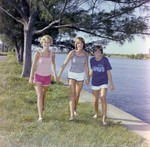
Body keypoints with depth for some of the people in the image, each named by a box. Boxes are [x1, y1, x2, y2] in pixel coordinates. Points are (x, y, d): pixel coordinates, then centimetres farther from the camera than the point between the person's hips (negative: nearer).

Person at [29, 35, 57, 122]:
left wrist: (55, 74, 24)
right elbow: (33, 66, -7)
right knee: (39, 96, -16)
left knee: (43, 94, 22)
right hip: (38, 77, -3)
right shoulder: (38, 54, -11)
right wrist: (31, 78, -9)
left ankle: (42, 107, 51)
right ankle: (40, 117, -18)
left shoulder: (52, 54, -3)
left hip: (47, 77, 3)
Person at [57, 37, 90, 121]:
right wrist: (59, 75, -11)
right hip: (72, 74, -4)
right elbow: (65, 64, -12)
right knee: (73, 94, -16)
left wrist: (88, 78, 6)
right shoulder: (72, 52, -16)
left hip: (81, 75, 4)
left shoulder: (86, 54, -6)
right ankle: (72, 115, -18)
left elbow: (86, 67, 2)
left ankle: (74, 109, 40)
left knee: (77, 94, 15)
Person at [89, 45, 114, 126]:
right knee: (95, 101, 9)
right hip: (95, 83, 3)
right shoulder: (92, 60, -5)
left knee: (103, 99, -20)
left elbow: (108, 72, -10)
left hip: (103, 83, -3)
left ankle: (104, 119, -16)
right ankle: (97, 113, 37)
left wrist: (111, 84, -8)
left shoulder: (105, 60, -15)